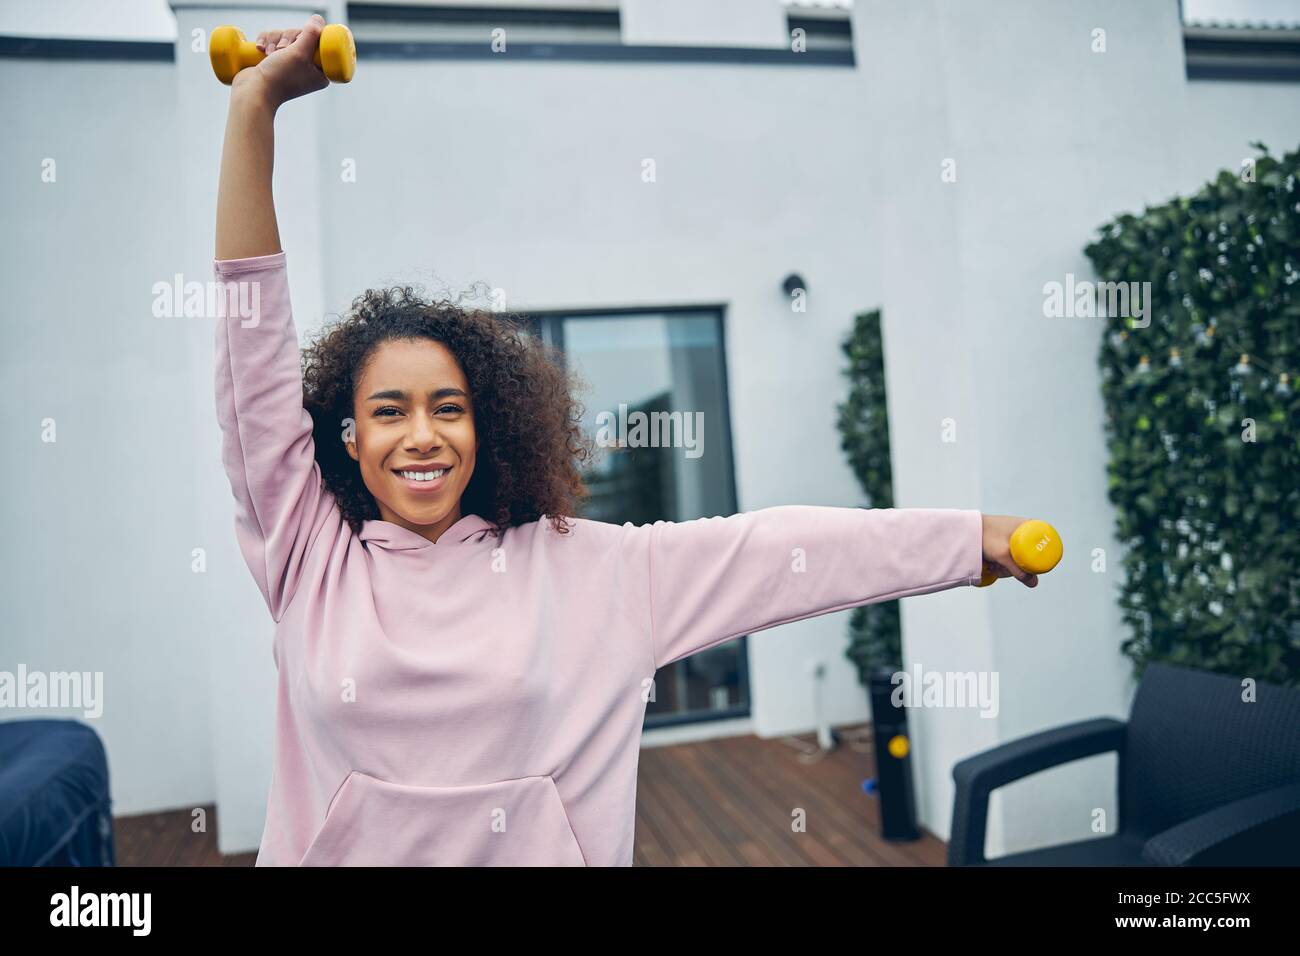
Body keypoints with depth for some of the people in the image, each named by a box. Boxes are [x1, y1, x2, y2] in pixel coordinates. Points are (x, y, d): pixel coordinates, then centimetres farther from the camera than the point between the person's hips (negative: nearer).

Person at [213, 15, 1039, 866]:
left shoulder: (590, 567, -9)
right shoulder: (311, 558, -8)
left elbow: (765, 547, -11)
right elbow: (254, 372, -14)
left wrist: (979, 536, -11)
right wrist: (255, 107, -18)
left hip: (541, 845, 0)